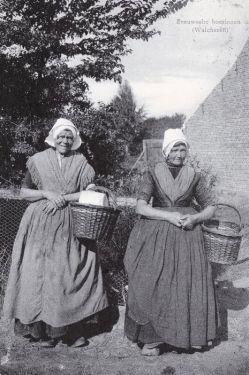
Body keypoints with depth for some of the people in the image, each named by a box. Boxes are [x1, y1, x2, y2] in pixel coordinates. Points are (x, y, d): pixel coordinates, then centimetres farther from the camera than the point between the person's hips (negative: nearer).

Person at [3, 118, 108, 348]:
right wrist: (47, 194, -11)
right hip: (41, 226, 0)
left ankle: (73, 328, 10)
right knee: (39, 274, 0)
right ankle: (43, 328, 13)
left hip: (71, 226, 0)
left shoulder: (81, 163, 6)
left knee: (71, 274, -1)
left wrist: (64, 198, -13)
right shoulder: (38, 161, 5)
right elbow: (24, 192, 5)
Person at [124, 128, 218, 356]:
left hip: (186, 237, 2)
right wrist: (169, 216, -20)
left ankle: (188, 335, 21)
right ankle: (152, 337, 9)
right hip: (156, 238, -1)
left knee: (188, 285, 2)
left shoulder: (194, 177, 5)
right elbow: (141, 207, -9)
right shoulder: (152, 174, 0)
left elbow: (211, 207, 8)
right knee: (153, 285, -3)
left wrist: (195, 218, -12)